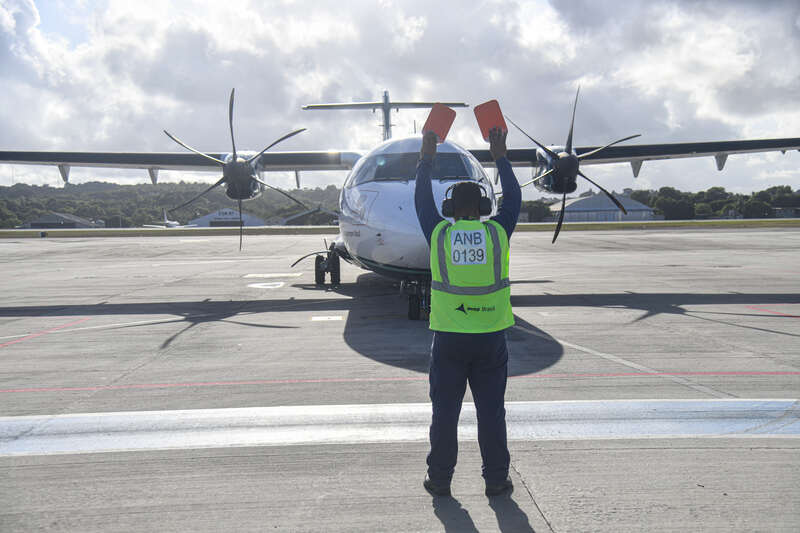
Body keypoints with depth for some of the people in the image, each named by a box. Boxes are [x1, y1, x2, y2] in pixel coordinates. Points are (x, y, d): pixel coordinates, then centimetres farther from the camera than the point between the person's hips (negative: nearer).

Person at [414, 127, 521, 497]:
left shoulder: (438, 233, -3)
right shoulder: (497, 232, -2)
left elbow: (422, 201, 13)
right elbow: (513, 199, 15)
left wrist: (427, 157, 23)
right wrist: (500, 157, 24)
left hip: (449, 338, 0)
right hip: (491, 337, 1)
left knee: (445, 411, 8)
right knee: (491, 411, 8)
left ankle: (440, 478, 16)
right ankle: (496, 479, 16)